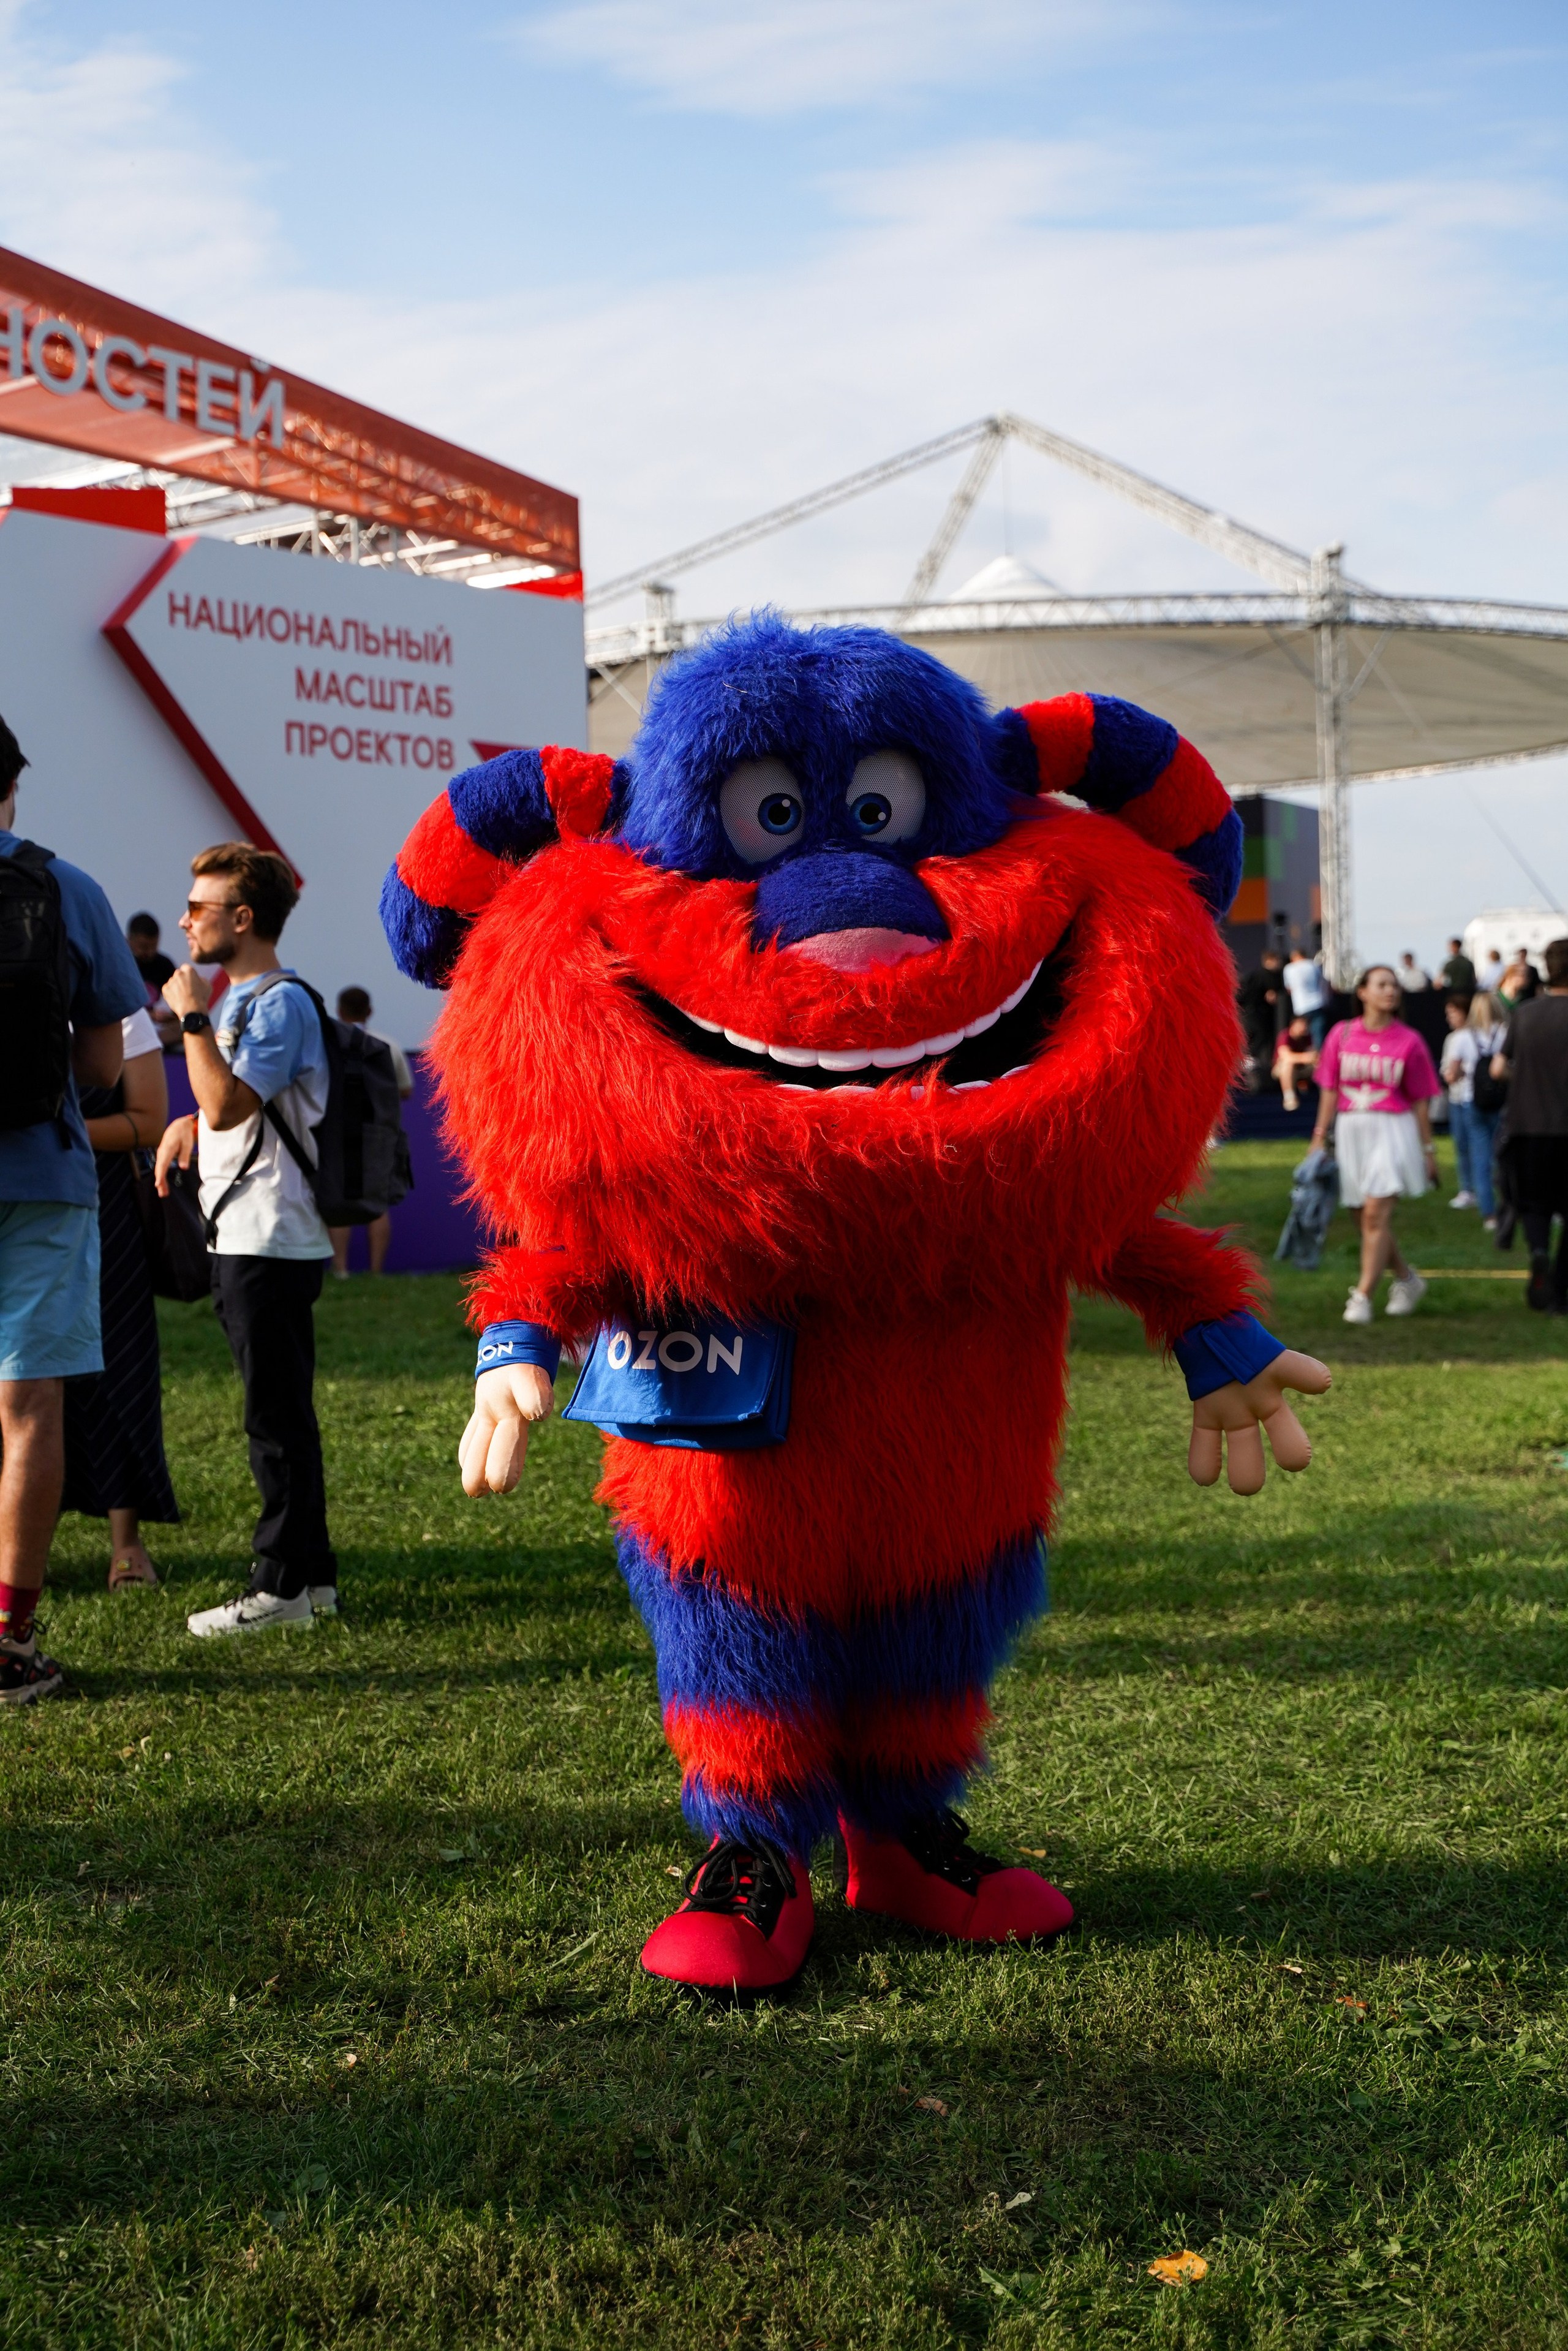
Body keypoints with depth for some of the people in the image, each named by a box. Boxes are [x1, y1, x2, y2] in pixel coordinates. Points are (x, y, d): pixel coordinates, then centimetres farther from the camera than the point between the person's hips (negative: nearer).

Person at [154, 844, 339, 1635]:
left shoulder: (280, 1001, -14)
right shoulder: (241, 997, 18)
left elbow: (228, 1103, -24)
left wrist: (192, 1015, -17)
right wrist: (190, 1124, 11)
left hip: (269, 1242, -10)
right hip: (244, 1237, 10)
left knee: (276, 1414, -5)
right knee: (281, 1412, 13)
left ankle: (282, 1585, 1)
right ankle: (311, 1572, 21)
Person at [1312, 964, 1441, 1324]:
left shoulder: (1409, 1041, -1)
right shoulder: (1341, 1034, 4)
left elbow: (1420, 1101, 3)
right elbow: (1330, 1090, 8)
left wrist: (1428, 1149, 5)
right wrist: (1320, 1136, 5)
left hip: (1392, 1131, -3)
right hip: (1350, 1132, 3)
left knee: (1376, 1214, -12)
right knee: (1365, 1218, 10)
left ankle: (1363, 1296, -6)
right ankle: (1407, 1279, 31)